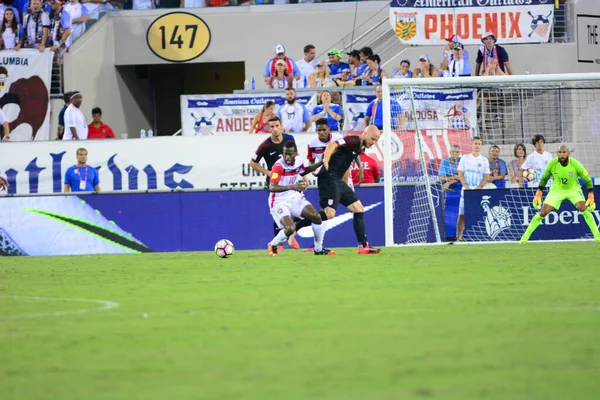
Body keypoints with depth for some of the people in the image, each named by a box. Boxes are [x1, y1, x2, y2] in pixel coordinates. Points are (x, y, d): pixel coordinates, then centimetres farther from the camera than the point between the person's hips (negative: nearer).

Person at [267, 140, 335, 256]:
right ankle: (272, 246, 4)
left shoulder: (299, 161, -2)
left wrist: (321, 163, 17)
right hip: (279, 202, -7)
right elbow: (271, 187, -35)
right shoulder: (279, 166, -24)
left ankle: (319, 249, 16)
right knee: (290, 229, -25)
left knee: (317, 217, -3)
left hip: (295, 198, 7)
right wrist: (292, 187, -47)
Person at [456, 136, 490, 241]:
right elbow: (461, 175, 6)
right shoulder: (465, 158, 8)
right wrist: (466, 187, -9)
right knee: (462, 214, -5)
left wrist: (478, 188, -10)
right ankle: (459, 236, -5)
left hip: (479, 191, 0)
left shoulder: (484, 160, 8)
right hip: (466, 190, 0)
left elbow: (486, 177, 4)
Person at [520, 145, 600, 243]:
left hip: (573, 190, -1)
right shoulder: (552, 163, -20)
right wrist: (538, 194, -4)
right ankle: (526, 236, 3)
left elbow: (587, 180, -12)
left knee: (584, 208, -24)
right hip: (557, 190, 1)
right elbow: (544, 178, -1)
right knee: (543, 212, -9)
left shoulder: (575, 164, -25)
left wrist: (591, 197, -17)